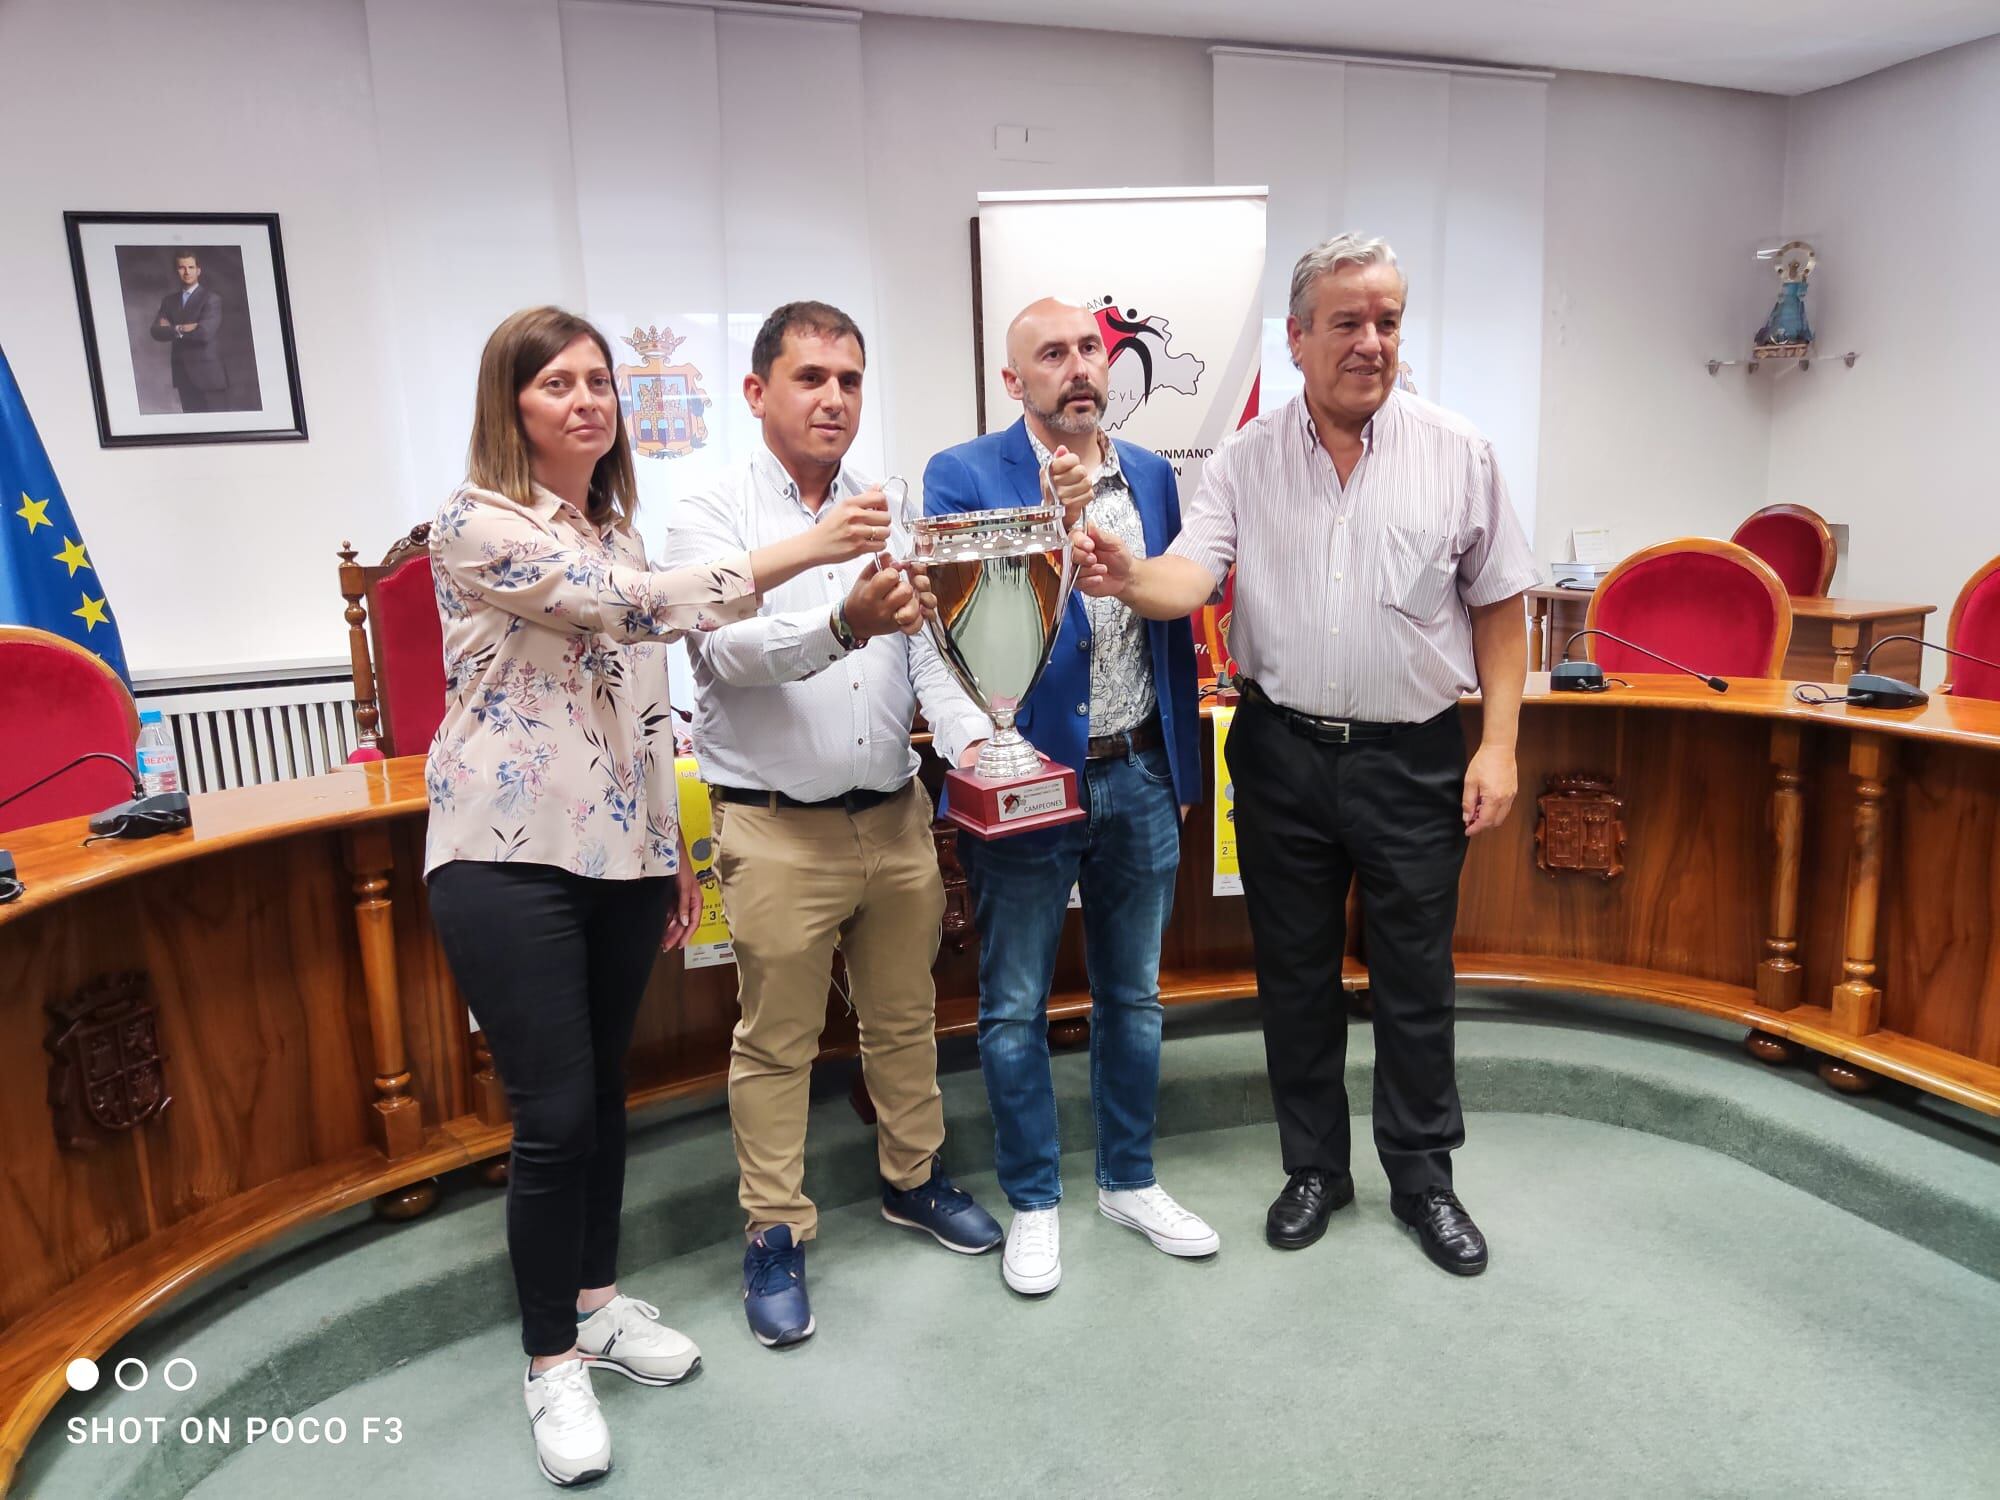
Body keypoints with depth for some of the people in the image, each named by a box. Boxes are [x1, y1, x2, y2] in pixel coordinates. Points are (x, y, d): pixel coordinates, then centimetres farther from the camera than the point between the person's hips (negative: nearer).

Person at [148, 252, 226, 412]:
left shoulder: (211, 297, -4)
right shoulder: (169, 300, 14)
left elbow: (206, 331, -17)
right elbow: (156, 332, 2)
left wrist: (175, 329, -5)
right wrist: (182, 329, -13)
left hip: (206, 371, -5)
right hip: (182, 372, 5)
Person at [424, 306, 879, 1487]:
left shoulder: (615, 526, 13)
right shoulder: (476, 525, -11)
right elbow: (634, 603, -25)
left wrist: (674, 842, 16)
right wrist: (804, 551, -26)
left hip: (620, 852, 7)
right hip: (512, 857, -6)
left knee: (604, 1091, 16)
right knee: (555, 1113, -2)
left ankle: (599, 1300, 34)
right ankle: (553, 1361, 18)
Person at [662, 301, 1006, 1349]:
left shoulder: (889, 515, 10)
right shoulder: (711, 517, -6)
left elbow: (924, 653, 8)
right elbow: (730, 649, -22)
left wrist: (973, 740, -9)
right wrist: (842, 623, -41)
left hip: (896, 817, 5)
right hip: (777, 830, -4)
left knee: (905, 1017, 18)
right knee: (776, 1043, 7)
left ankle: (912, 1178, 39)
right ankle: (774, 1234, 24)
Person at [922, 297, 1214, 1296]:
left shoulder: (1152, 475, 7)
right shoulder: (963, 476, -7)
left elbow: (1175, 624, 12)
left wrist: (1182, 767, 12)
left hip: (1138, 778, 5)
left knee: (1133, 996, 17)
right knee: (1014, 1009, 8)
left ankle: (1129, 1181, 36)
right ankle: (1033, 1202, 28)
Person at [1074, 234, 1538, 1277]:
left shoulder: (1457, 454, 0)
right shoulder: (1247, 459, 1)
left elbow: (1498, 607, 2)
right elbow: (1188, 578, -12)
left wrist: (1499, 743, -4)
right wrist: (1128, 578, -35)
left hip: (1412, 757, -1)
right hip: (1282, 752, 1)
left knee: (1415, 978, 10)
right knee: (1294, 973, 13)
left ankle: (1422, 1175, 31)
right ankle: (1314, 1167, 32)